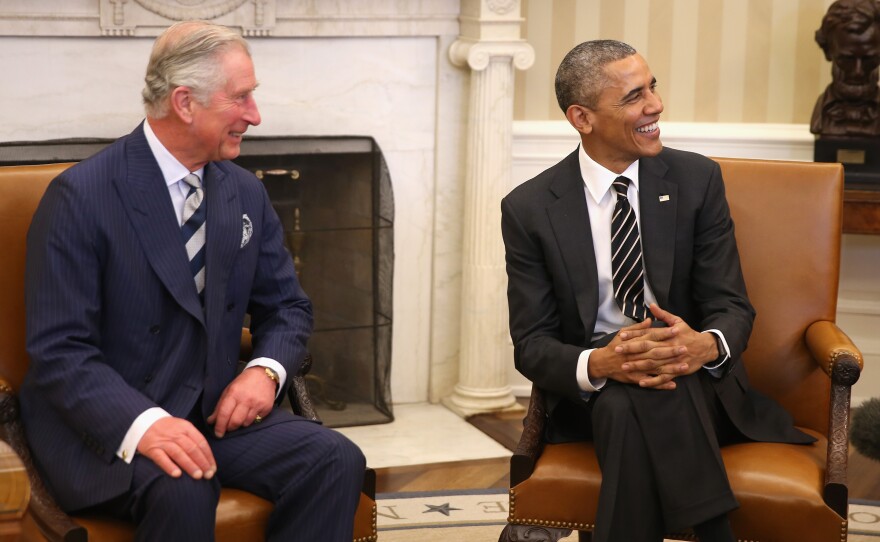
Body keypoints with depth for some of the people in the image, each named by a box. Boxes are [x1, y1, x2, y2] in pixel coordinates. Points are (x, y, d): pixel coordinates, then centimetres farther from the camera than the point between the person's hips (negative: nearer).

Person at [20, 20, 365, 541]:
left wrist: (266, 370, -8)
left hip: (217, 411, 6)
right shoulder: (81, 196, -12)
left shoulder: (246, 193, 7)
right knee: (183, 491, -36)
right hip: (105, 422, -5)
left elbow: (287, 306, 15)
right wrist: (142, 423, -33)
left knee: (337, 460, -20)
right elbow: (59, 350, -16)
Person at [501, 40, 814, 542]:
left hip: (697, 382, 0)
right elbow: (532, 343, -4)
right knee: (622, 401, -35)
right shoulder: (529, 208, -2)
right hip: (591, 392, 0)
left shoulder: (697, 179, 0)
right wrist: (598, 364, -27)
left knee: (631, 406, -34)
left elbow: (731, 306, -1)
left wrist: (707, 344, -27)